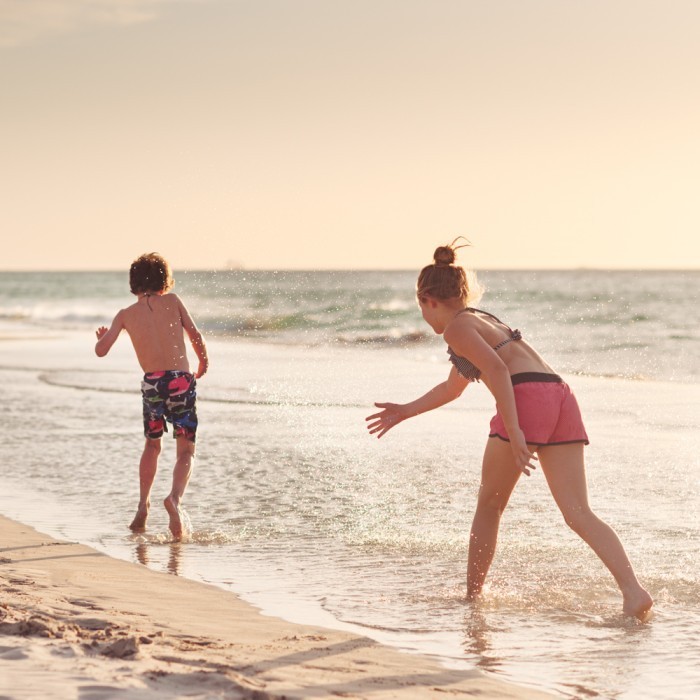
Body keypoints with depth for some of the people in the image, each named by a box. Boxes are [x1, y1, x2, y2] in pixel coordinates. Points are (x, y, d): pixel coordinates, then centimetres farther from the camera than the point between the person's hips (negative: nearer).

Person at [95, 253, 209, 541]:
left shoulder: (126, 315, 7)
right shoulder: (172, 301, 5)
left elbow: (101, 350, 3)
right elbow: (195, 335, 2)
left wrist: (101, 337, 26)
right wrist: (204, 361, 20)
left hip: (152, 384, 2)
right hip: (181, 382, -2)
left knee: (152, 445, 24)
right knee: (186, 451, 6)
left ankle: (143, 506, 14)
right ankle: (175, 498, -21)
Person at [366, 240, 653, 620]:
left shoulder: (456, 327, 5)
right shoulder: (483, 320, 33)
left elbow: (496, 369, -13)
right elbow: (452, 387, 46)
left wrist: (513, 430, -19)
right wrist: (406, 411, 54)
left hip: (526, 398, -8)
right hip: (561, 396, 8)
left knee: (489, 506, 12)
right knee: (578, 513, -4)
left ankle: (472, 597, 20)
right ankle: (633, 590, -21)